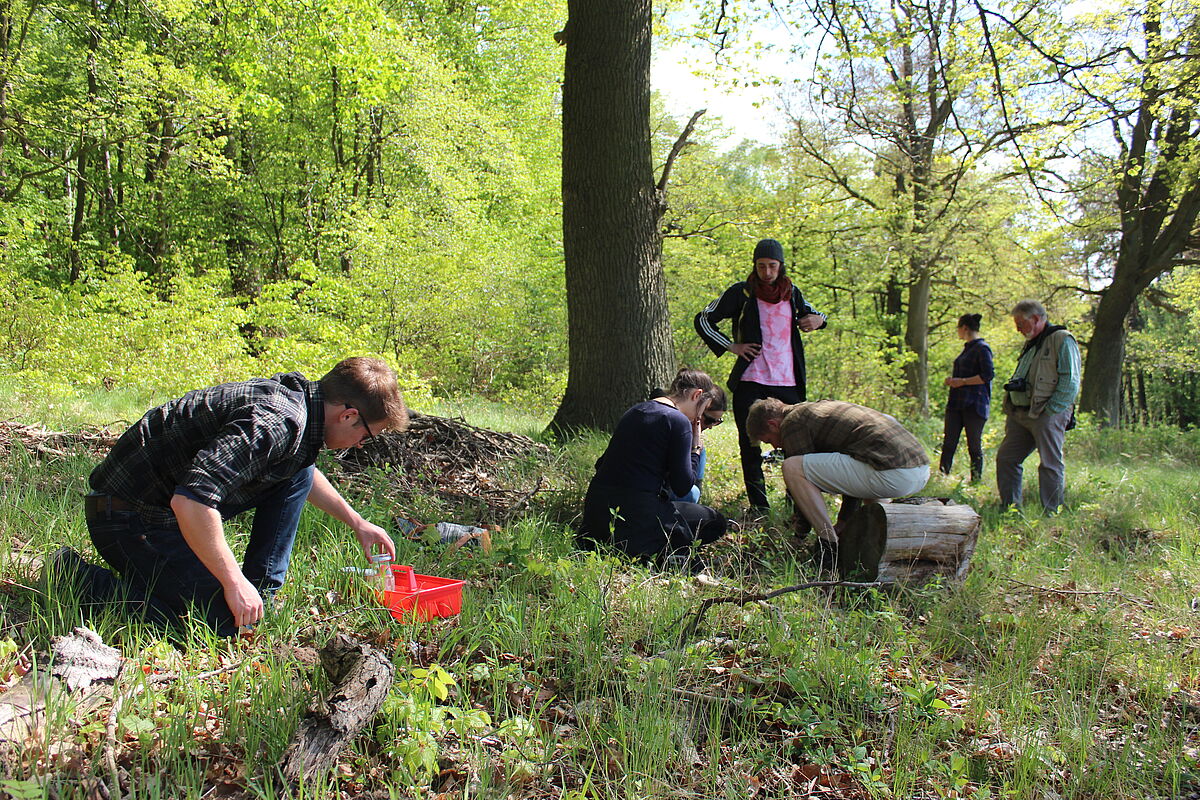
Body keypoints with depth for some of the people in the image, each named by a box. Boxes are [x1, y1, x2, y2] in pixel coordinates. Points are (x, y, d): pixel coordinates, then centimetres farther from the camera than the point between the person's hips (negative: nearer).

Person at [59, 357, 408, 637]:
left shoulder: (296, 394, 3)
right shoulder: (276, 423, -28)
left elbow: (307, 473, 26)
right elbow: (190, 502, -36)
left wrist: (357, 522, 30)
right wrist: (234, 582, -26)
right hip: (131, 516, -9)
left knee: (297, 472, 8)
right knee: (225, 620, -14)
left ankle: (260, 593, 10)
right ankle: (83, 580, -3)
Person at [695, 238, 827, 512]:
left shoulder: (792, 293, 12)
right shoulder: (742, 293, 2)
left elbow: (810, 313, 31)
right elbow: (703, 319, 5)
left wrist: (818, 319, 6)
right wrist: (731, 346, -3)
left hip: (788, 383, 2)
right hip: (751, 383, -2)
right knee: (750, 445, 0)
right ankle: (759, 506, 9)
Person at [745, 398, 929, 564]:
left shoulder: (792, 422, 2)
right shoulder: (823, 406, 29)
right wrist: (843, 522, 37)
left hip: (891, 474, -10)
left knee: (792, 467, -8)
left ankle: (830, 548, -4)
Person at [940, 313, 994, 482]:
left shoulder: (982, 348, -9)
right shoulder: (967, 348, 18)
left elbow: (987, 375, -17)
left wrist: (962, 381, -14)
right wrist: (953, 380, 12)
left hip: (974, 404, -8)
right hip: (957, 403, 8)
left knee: (974, 445, 0)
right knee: (948, 443, 4)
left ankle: (976, 480, 7)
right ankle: (942, 475, 5)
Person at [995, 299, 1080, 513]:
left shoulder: (1062, 340, -6)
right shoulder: (1030, 344, 22)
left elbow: (1070, 383, -14)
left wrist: (1048, 412, -17)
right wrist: (1014, 385, 10)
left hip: (1046, 415, -9)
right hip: (1019, 414, 9)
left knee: (1050, 465, -4)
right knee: (1005, 459, 7)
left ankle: (1052, 514, 2)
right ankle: (1010, 509, 15)